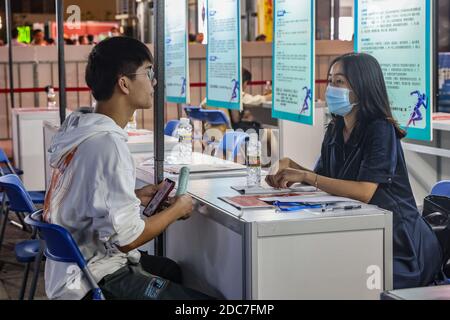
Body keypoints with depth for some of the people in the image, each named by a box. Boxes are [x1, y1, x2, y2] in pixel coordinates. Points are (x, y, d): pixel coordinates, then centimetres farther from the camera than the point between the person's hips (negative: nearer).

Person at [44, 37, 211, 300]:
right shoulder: (108, 145, -25)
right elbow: (126, 238, -26)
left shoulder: (79, 128, 3)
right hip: (97, 282, -10)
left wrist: (134, 197, 8)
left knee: (173, 270, 30)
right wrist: (177, 209, -11)